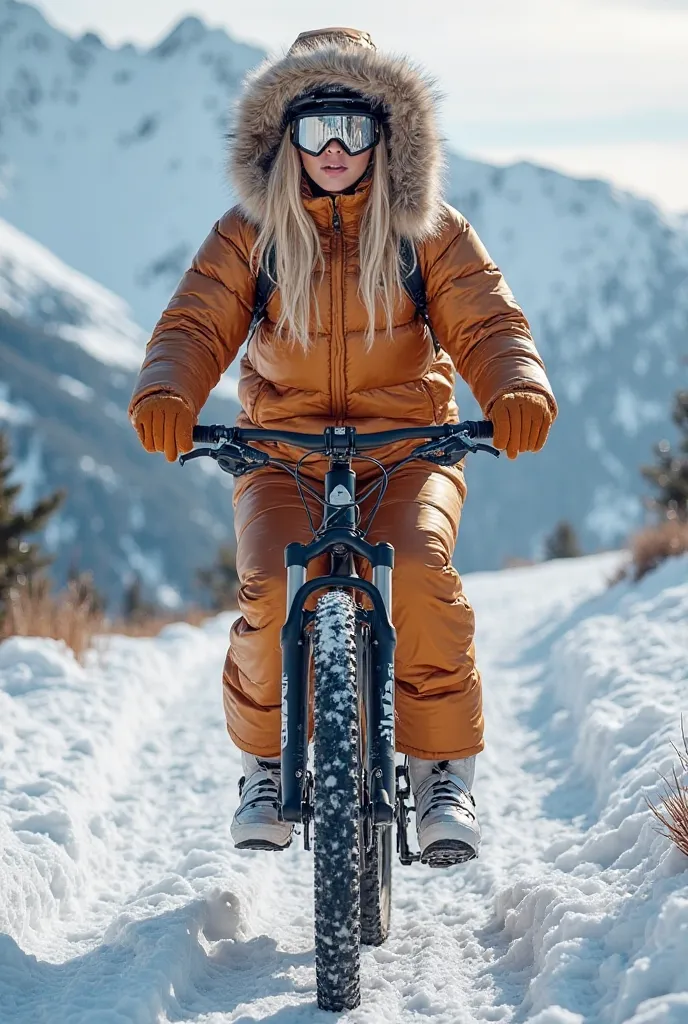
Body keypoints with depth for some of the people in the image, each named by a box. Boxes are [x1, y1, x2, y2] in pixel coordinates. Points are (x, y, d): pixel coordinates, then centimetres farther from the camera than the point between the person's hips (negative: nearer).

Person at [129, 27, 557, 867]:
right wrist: (165, 394, -31)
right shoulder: (246, 237, 1)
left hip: (407, 450, 0)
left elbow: (486, 324, -9)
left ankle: (443, 773, -12)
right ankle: (268, 766, 1)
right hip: (282, 455, 1)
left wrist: (519, 389, -32)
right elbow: (194, 326, -8)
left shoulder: (432, 235, 0)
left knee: (422, 576, -29)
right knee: (270, 593, -25)